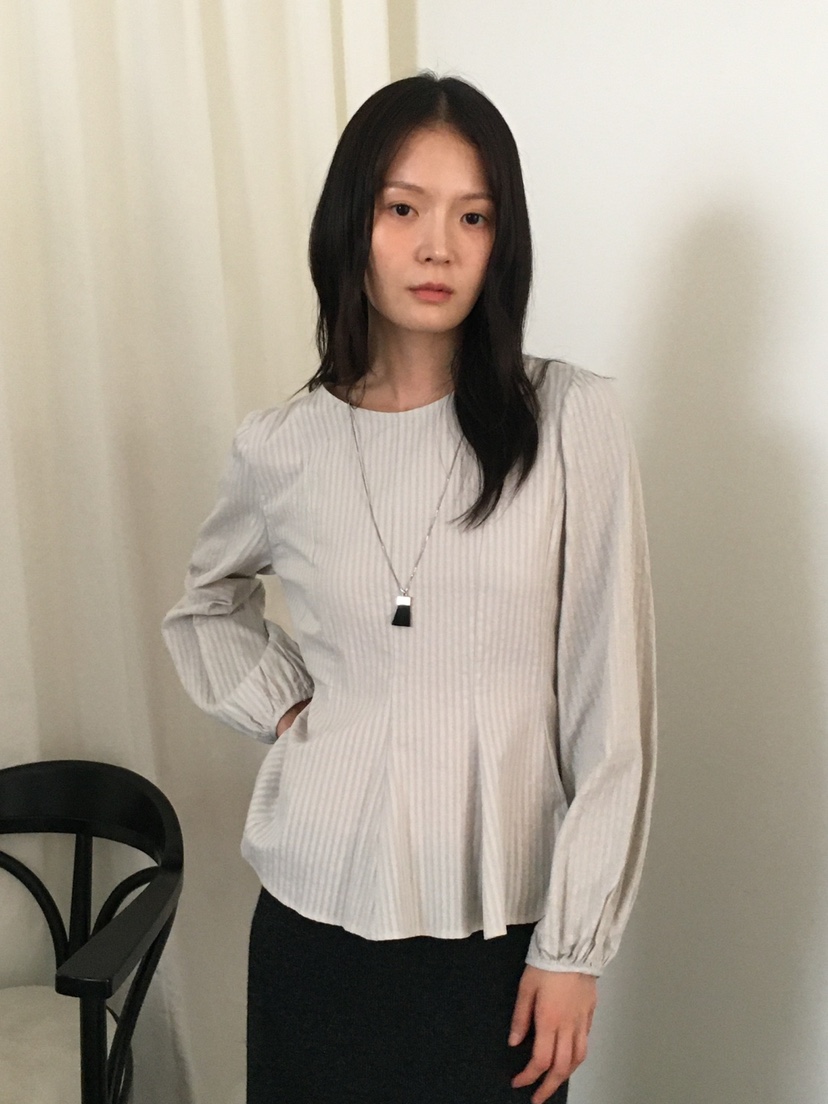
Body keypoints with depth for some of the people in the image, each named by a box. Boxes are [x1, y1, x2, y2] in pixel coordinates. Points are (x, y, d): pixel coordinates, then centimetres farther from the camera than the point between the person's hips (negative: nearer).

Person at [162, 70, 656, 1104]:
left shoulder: (571, 420, -9)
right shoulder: (281, 446, -3)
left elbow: (611, 708, -7)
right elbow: (205, 603, 18)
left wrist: (573, 943, -5)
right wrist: (279, 704, 1)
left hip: (500, 916, -1)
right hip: (318, 910, 2)